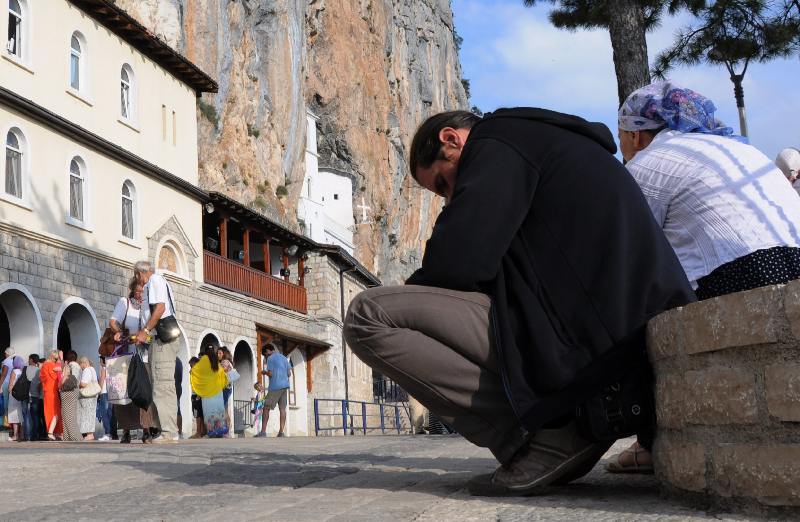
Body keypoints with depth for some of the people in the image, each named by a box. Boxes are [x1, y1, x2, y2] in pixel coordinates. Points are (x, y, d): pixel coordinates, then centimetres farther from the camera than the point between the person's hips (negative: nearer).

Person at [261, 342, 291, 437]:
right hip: (285, 385, 6)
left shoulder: (270, 358, -4)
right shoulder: (284, 358, 16)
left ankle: (263, 432, -6)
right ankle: (282, 432, -3)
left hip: (275, 386, -6)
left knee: (266, 408, -1)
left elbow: (270, 374, -10)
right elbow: (289, 373, 14)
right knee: (282, 408, 3)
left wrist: (264, 372, 10)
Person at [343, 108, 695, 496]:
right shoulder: (559, 144, 27)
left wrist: (414, 286, 9)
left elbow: (456, 263, -13)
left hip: (582, 348, -10)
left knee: (368, 316, -10)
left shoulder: (501, 139, -1)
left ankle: (545, 436, -10)